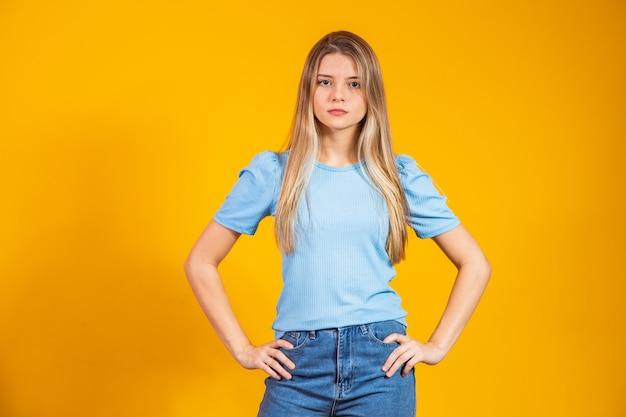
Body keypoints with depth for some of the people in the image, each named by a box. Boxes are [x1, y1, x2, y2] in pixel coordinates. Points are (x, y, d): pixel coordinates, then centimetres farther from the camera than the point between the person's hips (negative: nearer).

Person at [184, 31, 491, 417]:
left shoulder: (400, 174, 3)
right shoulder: (273, 171, 1)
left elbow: (475, 264, 8)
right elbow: (200, 263, 4)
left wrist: (437, 346, 1)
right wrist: (243, 349, -1)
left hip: (382, 362, 1)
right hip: (298, 363, 0)